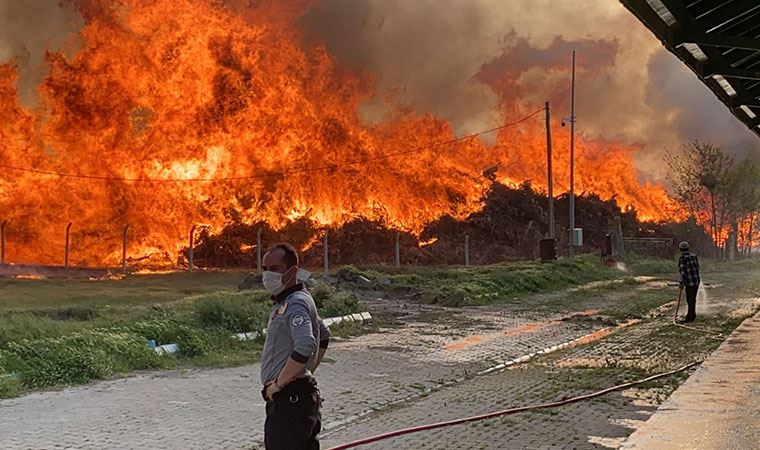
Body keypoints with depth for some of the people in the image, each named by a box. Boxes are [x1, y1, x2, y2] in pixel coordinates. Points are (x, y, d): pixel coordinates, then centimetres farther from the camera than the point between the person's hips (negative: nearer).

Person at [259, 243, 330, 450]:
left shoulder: (295, 304, -16)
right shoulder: (286, 302, 16)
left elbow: (305, 346, -33)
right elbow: (324, 334, 30)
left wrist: (279, 383, -21)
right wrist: (307, 372, 23)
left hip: (289, 399, -10)